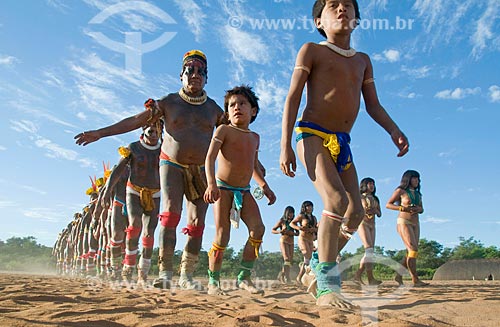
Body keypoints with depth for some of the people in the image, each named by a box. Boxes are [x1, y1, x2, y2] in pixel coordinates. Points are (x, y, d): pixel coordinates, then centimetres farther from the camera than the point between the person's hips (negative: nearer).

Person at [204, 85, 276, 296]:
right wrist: (211, 184, -26)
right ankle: (213, 282, 3)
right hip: (223, 188, -5)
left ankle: (244, 277, -1)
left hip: (244, 191, 5)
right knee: (222, 235, -9)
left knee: (258, 229, -11)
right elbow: (210, 158, -11)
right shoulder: (224, 130, -2)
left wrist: (264, 186, 15)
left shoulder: (255, 137, 15)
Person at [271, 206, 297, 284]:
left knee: (290, 261, 2)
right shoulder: (282, 221, 0)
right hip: (283, 241, -5)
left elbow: (298, 233, 12)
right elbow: (272, 230, 2)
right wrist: (279, 231, -18)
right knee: (287, 259, -19)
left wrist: (293, 233, -10)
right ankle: (287, 278, -20)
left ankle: (281, 275, 18)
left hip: (291, 243, 5)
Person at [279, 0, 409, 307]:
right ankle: (327, 287, -20)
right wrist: (286, 145, -14)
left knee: (356, 212, 2)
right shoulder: (311, 50, 4)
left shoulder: (363, 60, 20)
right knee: (336, 200, -26)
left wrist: (394, 130, -4)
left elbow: (373, 104, 16)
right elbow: (293, 98, -4)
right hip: (313, 134, -6)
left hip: (342, 143, 7)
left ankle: (321, 263, 22)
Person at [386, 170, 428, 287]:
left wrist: (418, 209, -3)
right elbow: (388, 204, -3)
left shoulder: (417, 194, 18)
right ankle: (415, 279, -18)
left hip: (415, 223, 7)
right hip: (404, 222, -7)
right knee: (413, 249, -17)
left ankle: (399, 275, 12)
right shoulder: (401, 191, 0)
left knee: (410, 252, 2)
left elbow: (421, 209, 22)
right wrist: (403, 208, -16)